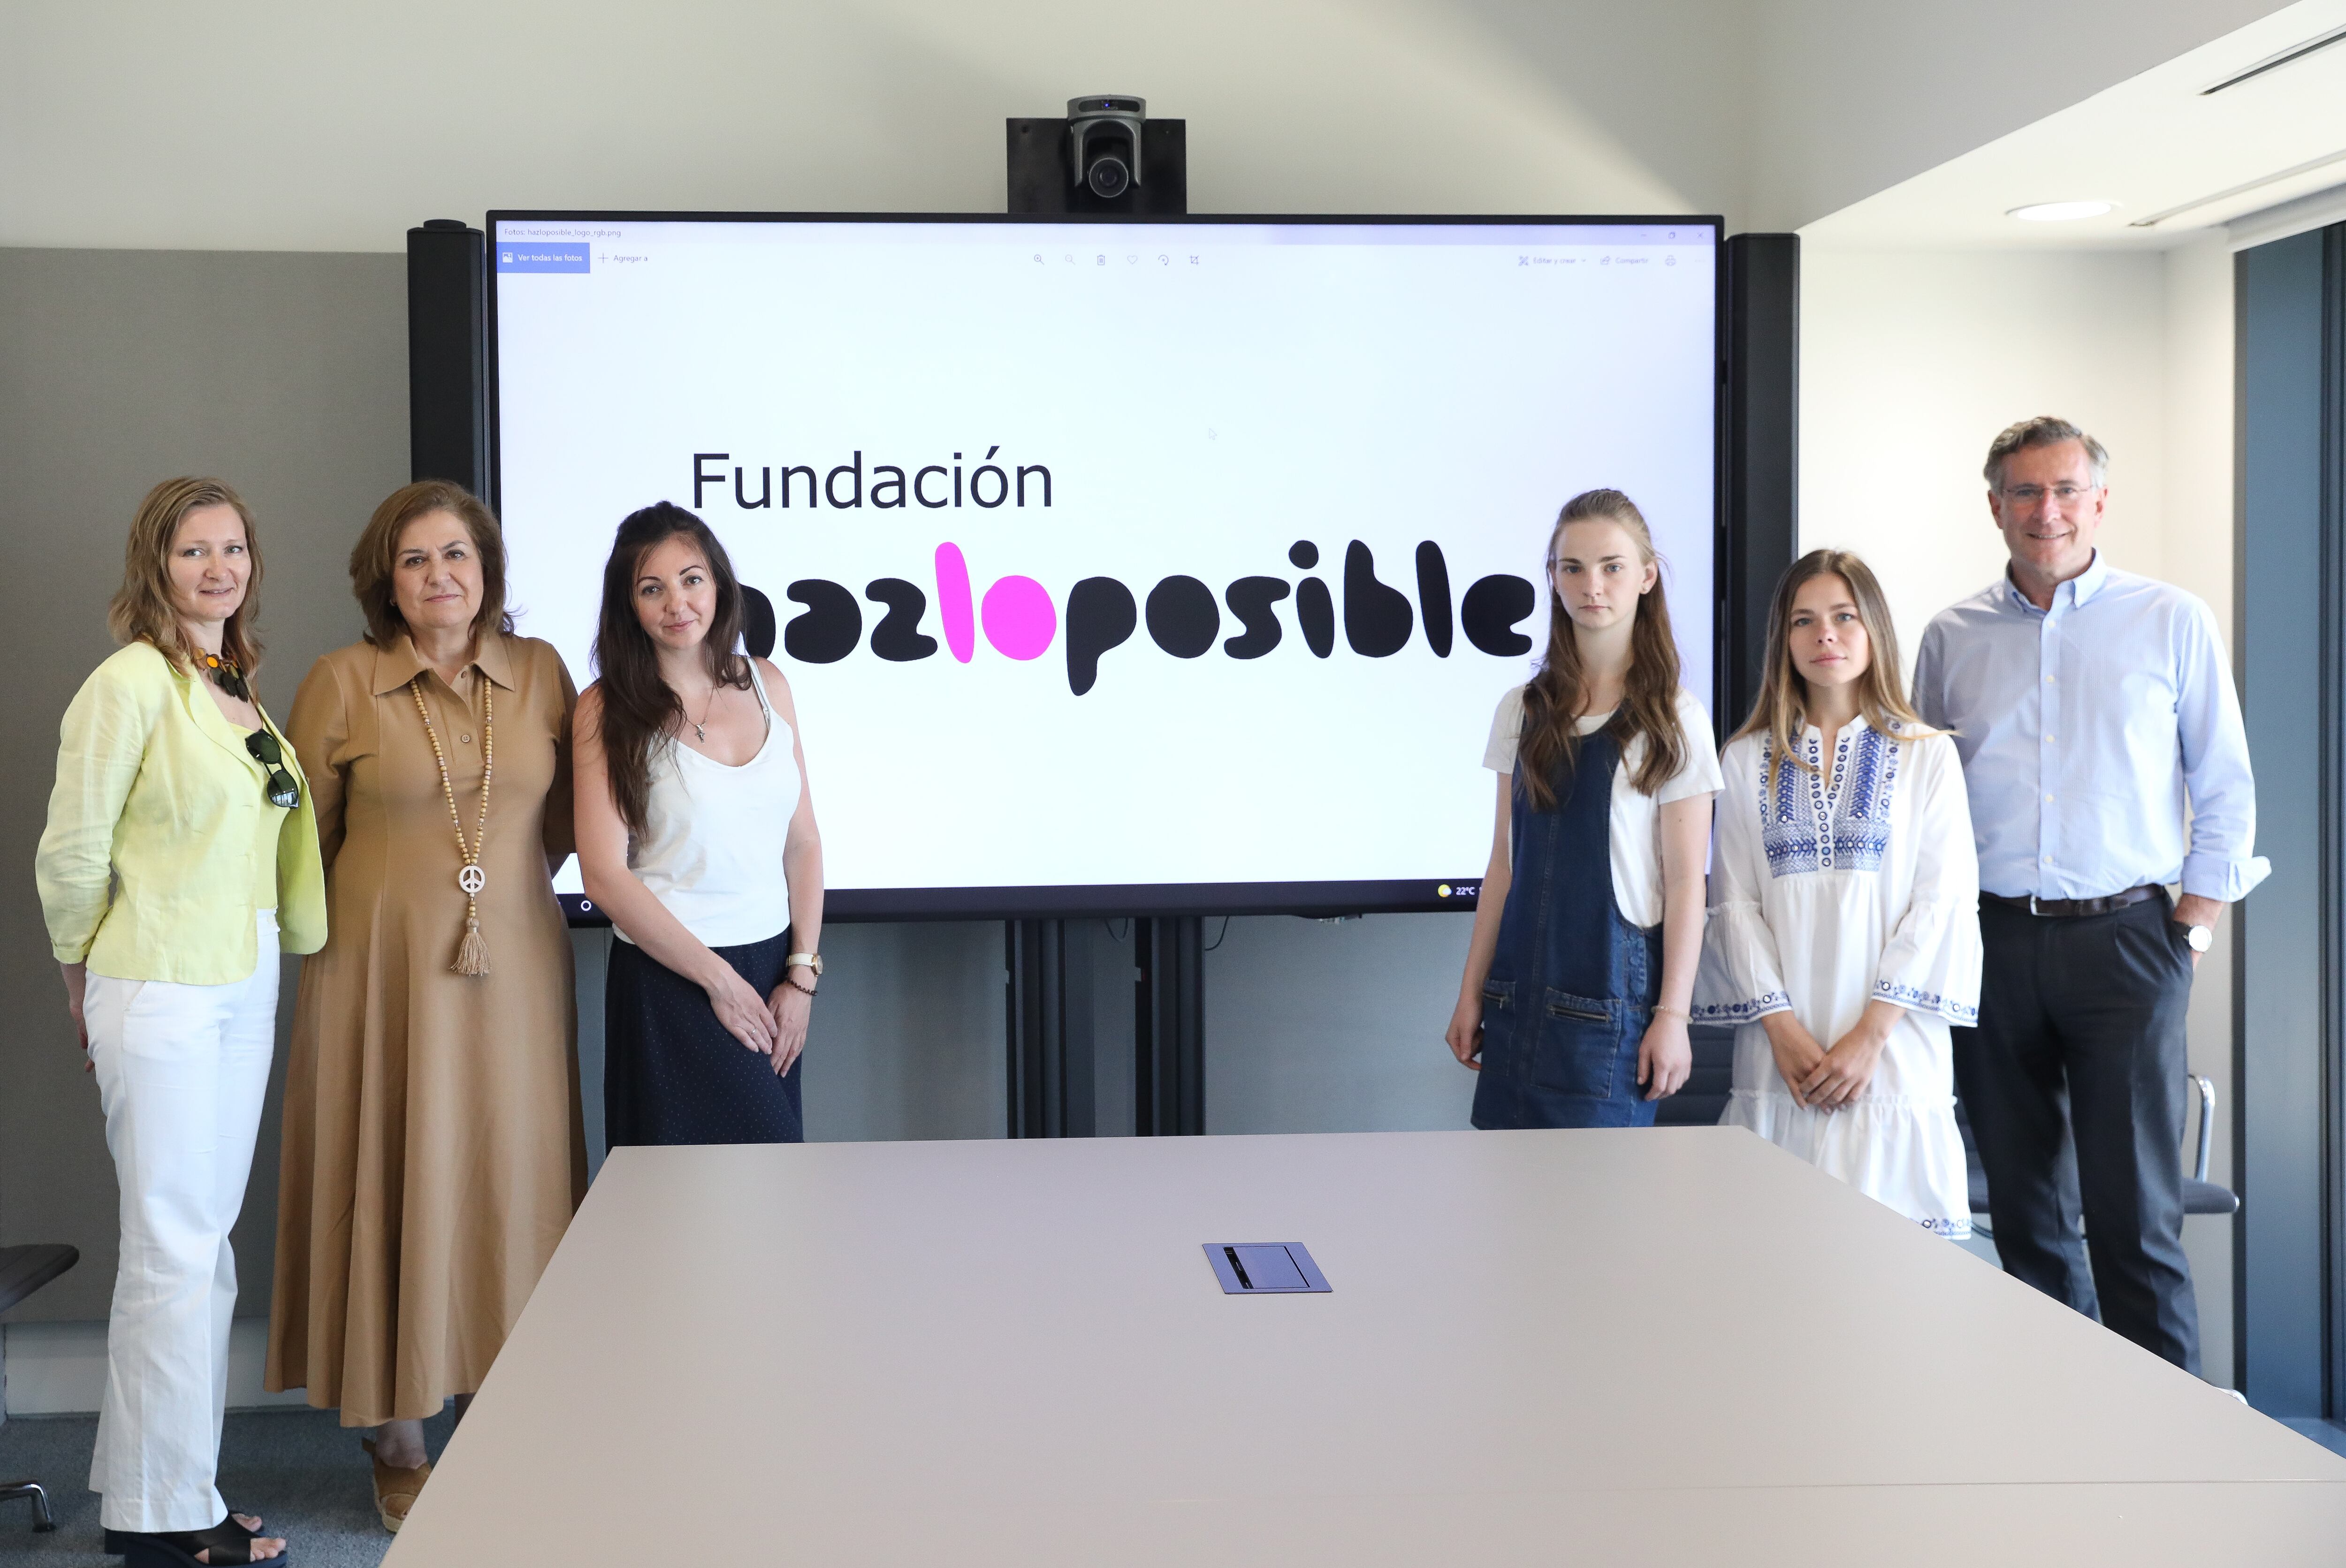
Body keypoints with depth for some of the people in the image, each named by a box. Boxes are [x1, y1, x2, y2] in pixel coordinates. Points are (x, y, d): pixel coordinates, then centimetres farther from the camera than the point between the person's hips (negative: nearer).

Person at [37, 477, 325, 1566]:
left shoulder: (241, 690, 12)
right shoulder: (134, 681, -12)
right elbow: (73, 851, -11)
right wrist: (84, 967, 2)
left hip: (245, 987, 8)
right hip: (160, 990, -8)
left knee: (202, 1244, 12)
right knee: (176, 1249, -2)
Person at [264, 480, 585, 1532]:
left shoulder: (540, 673, 5)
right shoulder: (342, 683, -2)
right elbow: (301, 838, 6)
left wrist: (503, 882, 10)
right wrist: (400, 897, 9)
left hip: (515, 963, 2)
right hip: (383, 966, -2)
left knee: (512, 1176, 4)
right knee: (395, 1179, 1)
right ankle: (398, 1447, 12)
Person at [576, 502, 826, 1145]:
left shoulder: (765, 685, 7)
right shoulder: (608, 710, -6)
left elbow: (803, 841, 8)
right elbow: (605, 875, -11)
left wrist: (802, 973, -1)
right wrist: (720, 979, -11)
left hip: (773, 966, 5)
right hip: (671, 979, -4)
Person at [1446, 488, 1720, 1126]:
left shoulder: (1674, 719, -2)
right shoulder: (1524, 711, 10)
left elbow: (1686, 881, -4)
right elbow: (1505, 863, 12)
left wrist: (1672, 1015, -9)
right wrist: (1471, 992, 9)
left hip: (1610, 999, -4)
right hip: (1519, 995, 4)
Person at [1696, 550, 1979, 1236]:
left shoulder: (1928, 755, 6)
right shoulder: (1748, 758, 11)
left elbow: (1941, 901, -1)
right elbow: (1734, 900, 6)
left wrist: (1872, 1033, -9)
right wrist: (1781, 1026, -6)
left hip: (1892, 1054, -1)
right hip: (1781, 1054, 1)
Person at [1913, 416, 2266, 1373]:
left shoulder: (2172, 623, 4)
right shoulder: (1952, 638, 10)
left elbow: (2226, 791, 7)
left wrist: (2194, 925, -2)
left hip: (2122, 937, -2)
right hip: (1990, 943, 3)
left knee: (2135, 1210, -6)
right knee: (2025, 1204, 8)